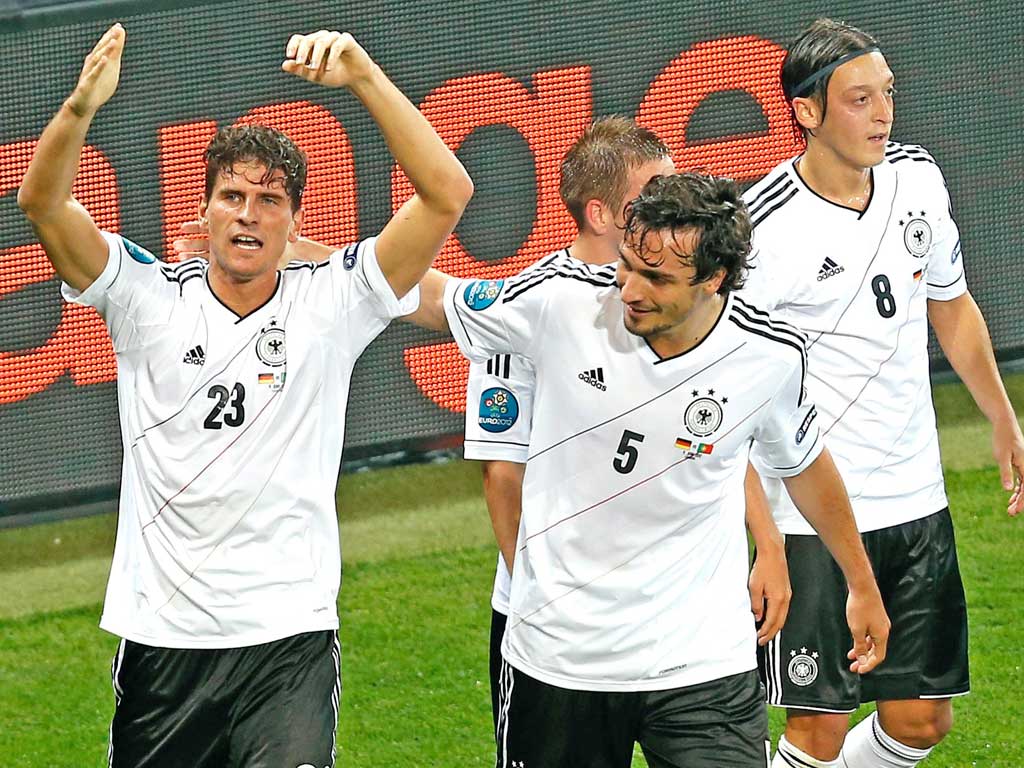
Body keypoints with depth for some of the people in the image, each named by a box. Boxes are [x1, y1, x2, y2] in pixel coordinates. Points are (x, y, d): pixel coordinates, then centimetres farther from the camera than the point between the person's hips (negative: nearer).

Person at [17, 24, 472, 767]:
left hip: (290, 636, -1)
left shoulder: (330, 303, 0)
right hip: (160, 640, 2)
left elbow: (448, 193, -9)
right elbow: (42, 202, -10)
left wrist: (364, 76, -19)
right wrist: (82, 105, -29)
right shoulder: (149, 297, 2)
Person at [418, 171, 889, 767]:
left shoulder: (771, 356, -9)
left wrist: (862, 585, 22)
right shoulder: (562, 299, -13)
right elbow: (434, 295, 5)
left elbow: (805, 465, 11)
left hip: (701, 666, -1)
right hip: (555, 656, 1)